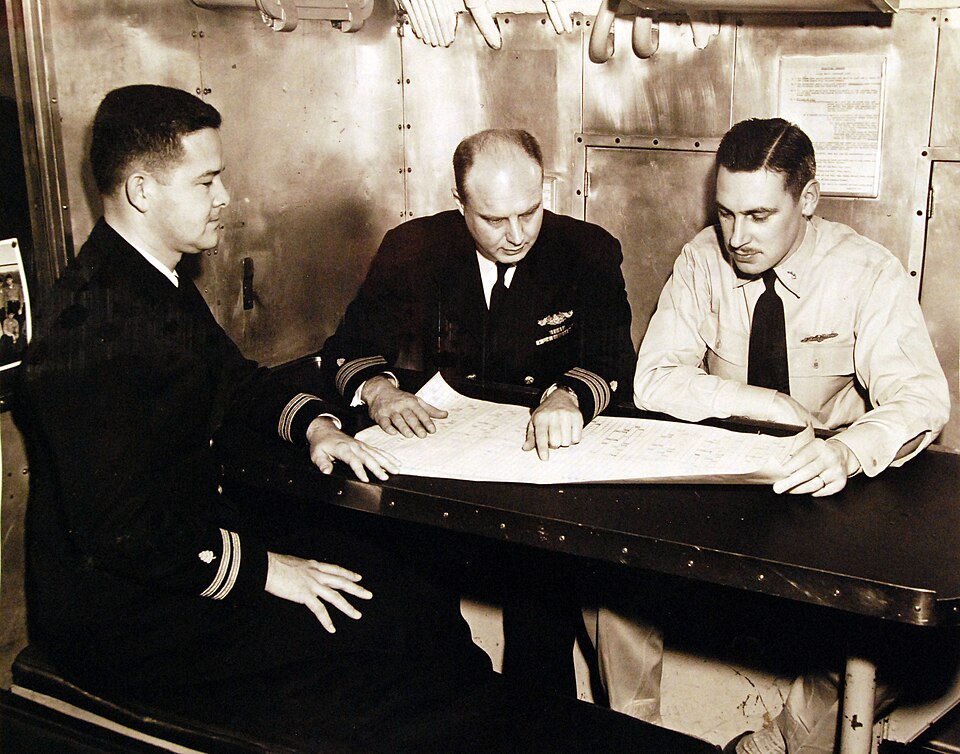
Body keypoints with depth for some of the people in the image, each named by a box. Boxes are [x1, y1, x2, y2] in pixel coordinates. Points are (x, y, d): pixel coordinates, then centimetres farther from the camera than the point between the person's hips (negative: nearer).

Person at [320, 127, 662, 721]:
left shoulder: (589, 253, 0)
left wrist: (569, 398, -34)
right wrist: (378, 388, -24)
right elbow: (349, 348, 0)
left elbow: (612, 359, -11)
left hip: (546, 454, -1)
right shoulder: (413, 249, 1)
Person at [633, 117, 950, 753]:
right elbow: (654, 380, -11)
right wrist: (765, 404, -22)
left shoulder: (868, 273, -12)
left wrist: (848, 451, -45)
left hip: (821, 487, -1)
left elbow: (919, 398, -23)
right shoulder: (704, 260, -5)